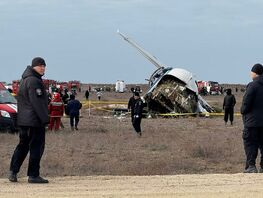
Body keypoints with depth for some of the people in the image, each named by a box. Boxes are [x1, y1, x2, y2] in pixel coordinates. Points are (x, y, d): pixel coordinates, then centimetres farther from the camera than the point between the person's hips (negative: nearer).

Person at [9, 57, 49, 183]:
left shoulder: (24, 80, 17)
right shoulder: (34, 81, -14)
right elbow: (37, 102, -20)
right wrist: (44, 118, -19)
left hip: (23, 119, 10)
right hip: (35, 120, -10)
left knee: (23, 145, 15)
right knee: (36, 147, -4)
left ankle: (13, 171, 12)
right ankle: (33, 175, -3)